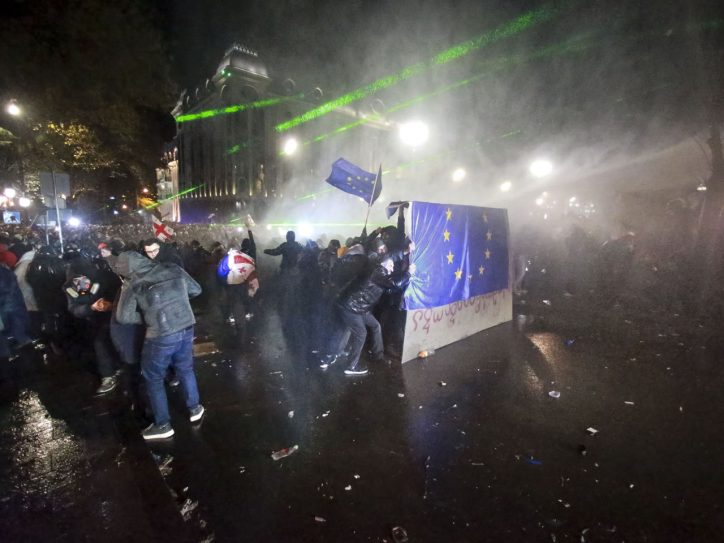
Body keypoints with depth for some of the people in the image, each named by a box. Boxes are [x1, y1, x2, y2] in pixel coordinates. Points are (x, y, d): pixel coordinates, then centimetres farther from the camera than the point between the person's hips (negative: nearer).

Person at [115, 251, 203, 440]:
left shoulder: (135, 285, -7)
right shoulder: (173, 269, 2)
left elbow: (123, 317, -5)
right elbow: (196, 290, 10)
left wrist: (145, 316, 10)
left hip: (161, 336, -4)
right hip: (186, 329, 5)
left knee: (154, 379, 16)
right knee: (185, 369, 26)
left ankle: (163, 425, 26)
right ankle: (194, 408, 39)